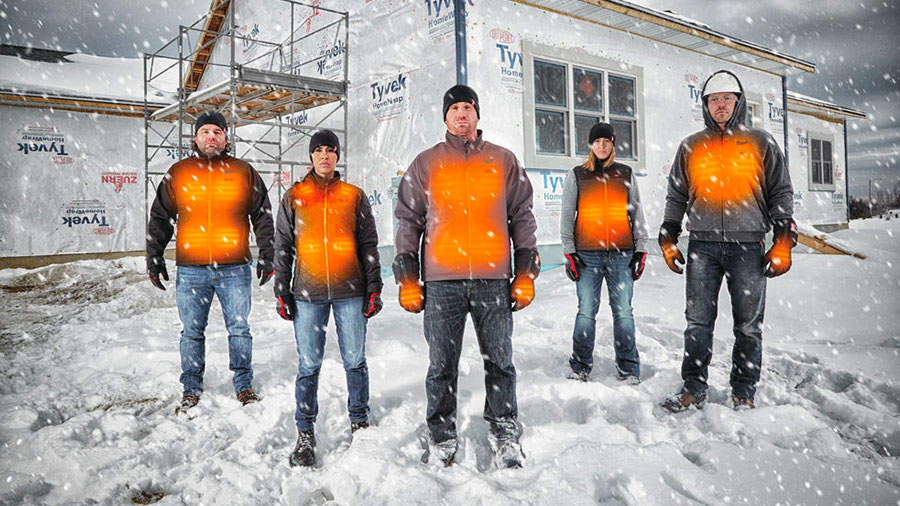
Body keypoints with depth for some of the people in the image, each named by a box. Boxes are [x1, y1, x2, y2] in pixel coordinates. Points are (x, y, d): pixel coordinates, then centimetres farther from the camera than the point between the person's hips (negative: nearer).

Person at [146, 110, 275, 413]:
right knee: (192, 332, 9)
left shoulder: (243, 172, 6)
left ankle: (244, 384, 19)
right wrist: (154, 259, 7)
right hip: (191, 270, 1)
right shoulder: (178, 173, 8)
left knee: (239, 329, 5)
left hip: (235, 269, -1)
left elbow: (263, 217, 8)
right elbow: (160, 218, 12)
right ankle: (192, 389, 23)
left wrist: (267, 256, 2)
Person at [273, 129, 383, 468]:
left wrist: (373, 288, 3)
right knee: (309, 365, 1)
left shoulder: (354, 196, 9)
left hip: (350, 292, 0)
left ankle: (360, 424, 22)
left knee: (355, 361, 5)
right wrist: (282, 291, 5)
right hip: (308, 293, 0)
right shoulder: (293, 197, 9)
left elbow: (369, 246, 9)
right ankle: (305, 435, 14)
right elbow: (283, 247, 11)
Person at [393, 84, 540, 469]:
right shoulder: (426, 164, 11)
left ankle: (505, 435, 19)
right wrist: (407, 277, 4)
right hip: (442, 281, 0)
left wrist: (526, 272, 6)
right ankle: (441, 437, 20)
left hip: (494, 279, 1)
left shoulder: (504, 161, 12)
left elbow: (522, 217, 13)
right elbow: (408, 220, 10)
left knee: (500, 362, 5)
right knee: (442, 365, 5)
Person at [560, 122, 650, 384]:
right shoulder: (576, 175, 9)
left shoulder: (626, 175, 13)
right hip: (588, 254, -1)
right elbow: (567, 216, 8)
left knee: (623, 311, -1)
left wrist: (641, 250, 7)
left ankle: (628, 368, 9)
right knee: (586, 311, -2)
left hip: (622, 254, 1)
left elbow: (637, 214, 15)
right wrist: (569, 253, 1)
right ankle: (580, 366, 11)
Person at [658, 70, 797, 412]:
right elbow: (676, 195, 16)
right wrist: (668, 240, 9)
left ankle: (744, 392, 17)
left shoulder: (761, 143, 8)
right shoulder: (691, 147, 12)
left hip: (748, 246, -1)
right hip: (702, 246, 1)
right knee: (698, 320, 1)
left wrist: (783, 243, -1)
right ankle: (694, 388, 10)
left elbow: (781, 194, 8)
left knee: (748, 324, 5)